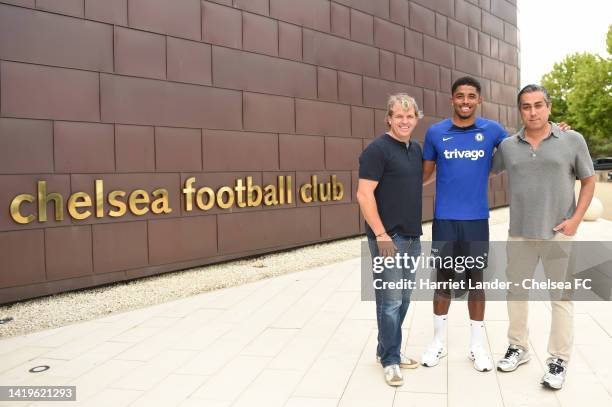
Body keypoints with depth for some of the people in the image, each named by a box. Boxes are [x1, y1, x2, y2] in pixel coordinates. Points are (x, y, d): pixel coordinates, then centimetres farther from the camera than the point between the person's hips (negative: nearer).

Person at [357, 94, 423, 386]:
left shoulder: (416, 149, 12)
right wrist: (381, 234, -20)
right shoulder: (378, 149, -12)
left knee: (403, 298, 15)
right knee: (390, 300, -1)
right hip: (388, 237, -8)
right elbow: (364, 194, -18)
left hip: (412, 236, 8)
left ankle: (387, 349, 29)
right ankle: (389, 359, 14)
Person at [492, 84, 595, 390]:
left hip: (559, 234, -2)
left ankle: (559, 360, 17)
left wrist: (576, 220, -6)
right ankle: (518, 347, 30)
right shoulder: (507, 145, 3)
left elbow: (588, 181, 3)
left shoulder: (573, 140, -2)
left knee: (561, 296, 5)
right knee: (516, 290, 13)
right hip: (519, 233, 3)